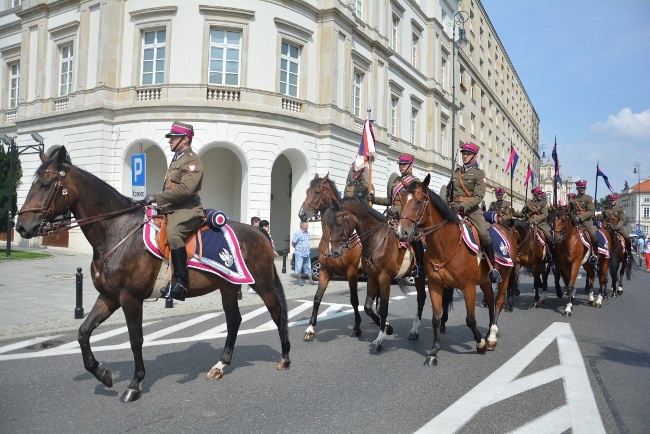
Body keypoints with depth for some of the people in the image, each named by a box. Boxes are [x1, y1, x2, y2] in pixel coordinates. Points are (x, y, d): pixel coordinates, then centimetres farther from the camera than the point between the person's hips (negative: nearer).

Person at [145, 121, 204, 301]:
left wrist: (158, 197, -21)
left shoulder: (192, 161, -7)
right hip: (171, 208, 11)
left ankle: (181, 281, -33)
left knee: (173, 232, -36)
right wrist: (158, 201, 15)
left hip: (187, 208, -11)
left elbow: (185, 189, -22)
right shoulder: (176, 159, 23)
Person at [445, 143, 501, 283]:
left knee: (484, 233, -23)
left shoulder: (479, 173, 3)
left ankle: (492, 268, -11)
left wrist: (463, 206, -23)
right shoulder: (456, 172, 17)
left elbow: (478, 196, -9)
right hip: (454, 208, 4)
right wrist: (449, 204, 5)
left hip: (471, 208, -4)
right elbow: (449, 191, 23)